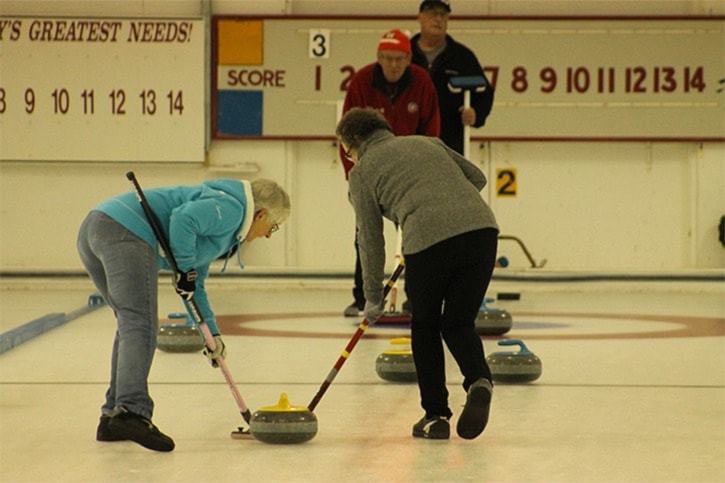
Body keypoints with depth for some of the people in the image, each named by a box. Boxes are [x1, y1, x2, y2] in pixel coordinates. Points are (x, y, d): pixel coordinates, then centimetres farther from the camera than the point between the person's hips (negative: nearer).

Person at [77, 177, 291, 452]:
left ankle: (113, 418, 15)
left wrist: (212, 332, 29)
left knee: (132, 325, 17)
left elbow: (194, 285, 35)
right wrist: (186, 269, -8)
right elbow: (184, 219, -19)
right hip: (125, 233, -10)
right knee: (140, 326, -15)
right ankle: (131, 412, -28)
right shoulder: (230, 208, -1)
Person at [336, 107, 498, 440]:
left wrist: (373, 297, 28)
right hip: (481, 227, 4)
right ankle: (478, 379, -12)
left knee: (425, 327, 19)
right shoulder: (426, 142, 30)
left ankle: (435, 415, 17)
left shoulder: (362, 171, 17)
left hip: (428, 238, -4)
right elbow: (477, 177, 28)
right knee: (458, 324, 17)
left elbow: (370, 238, 18)